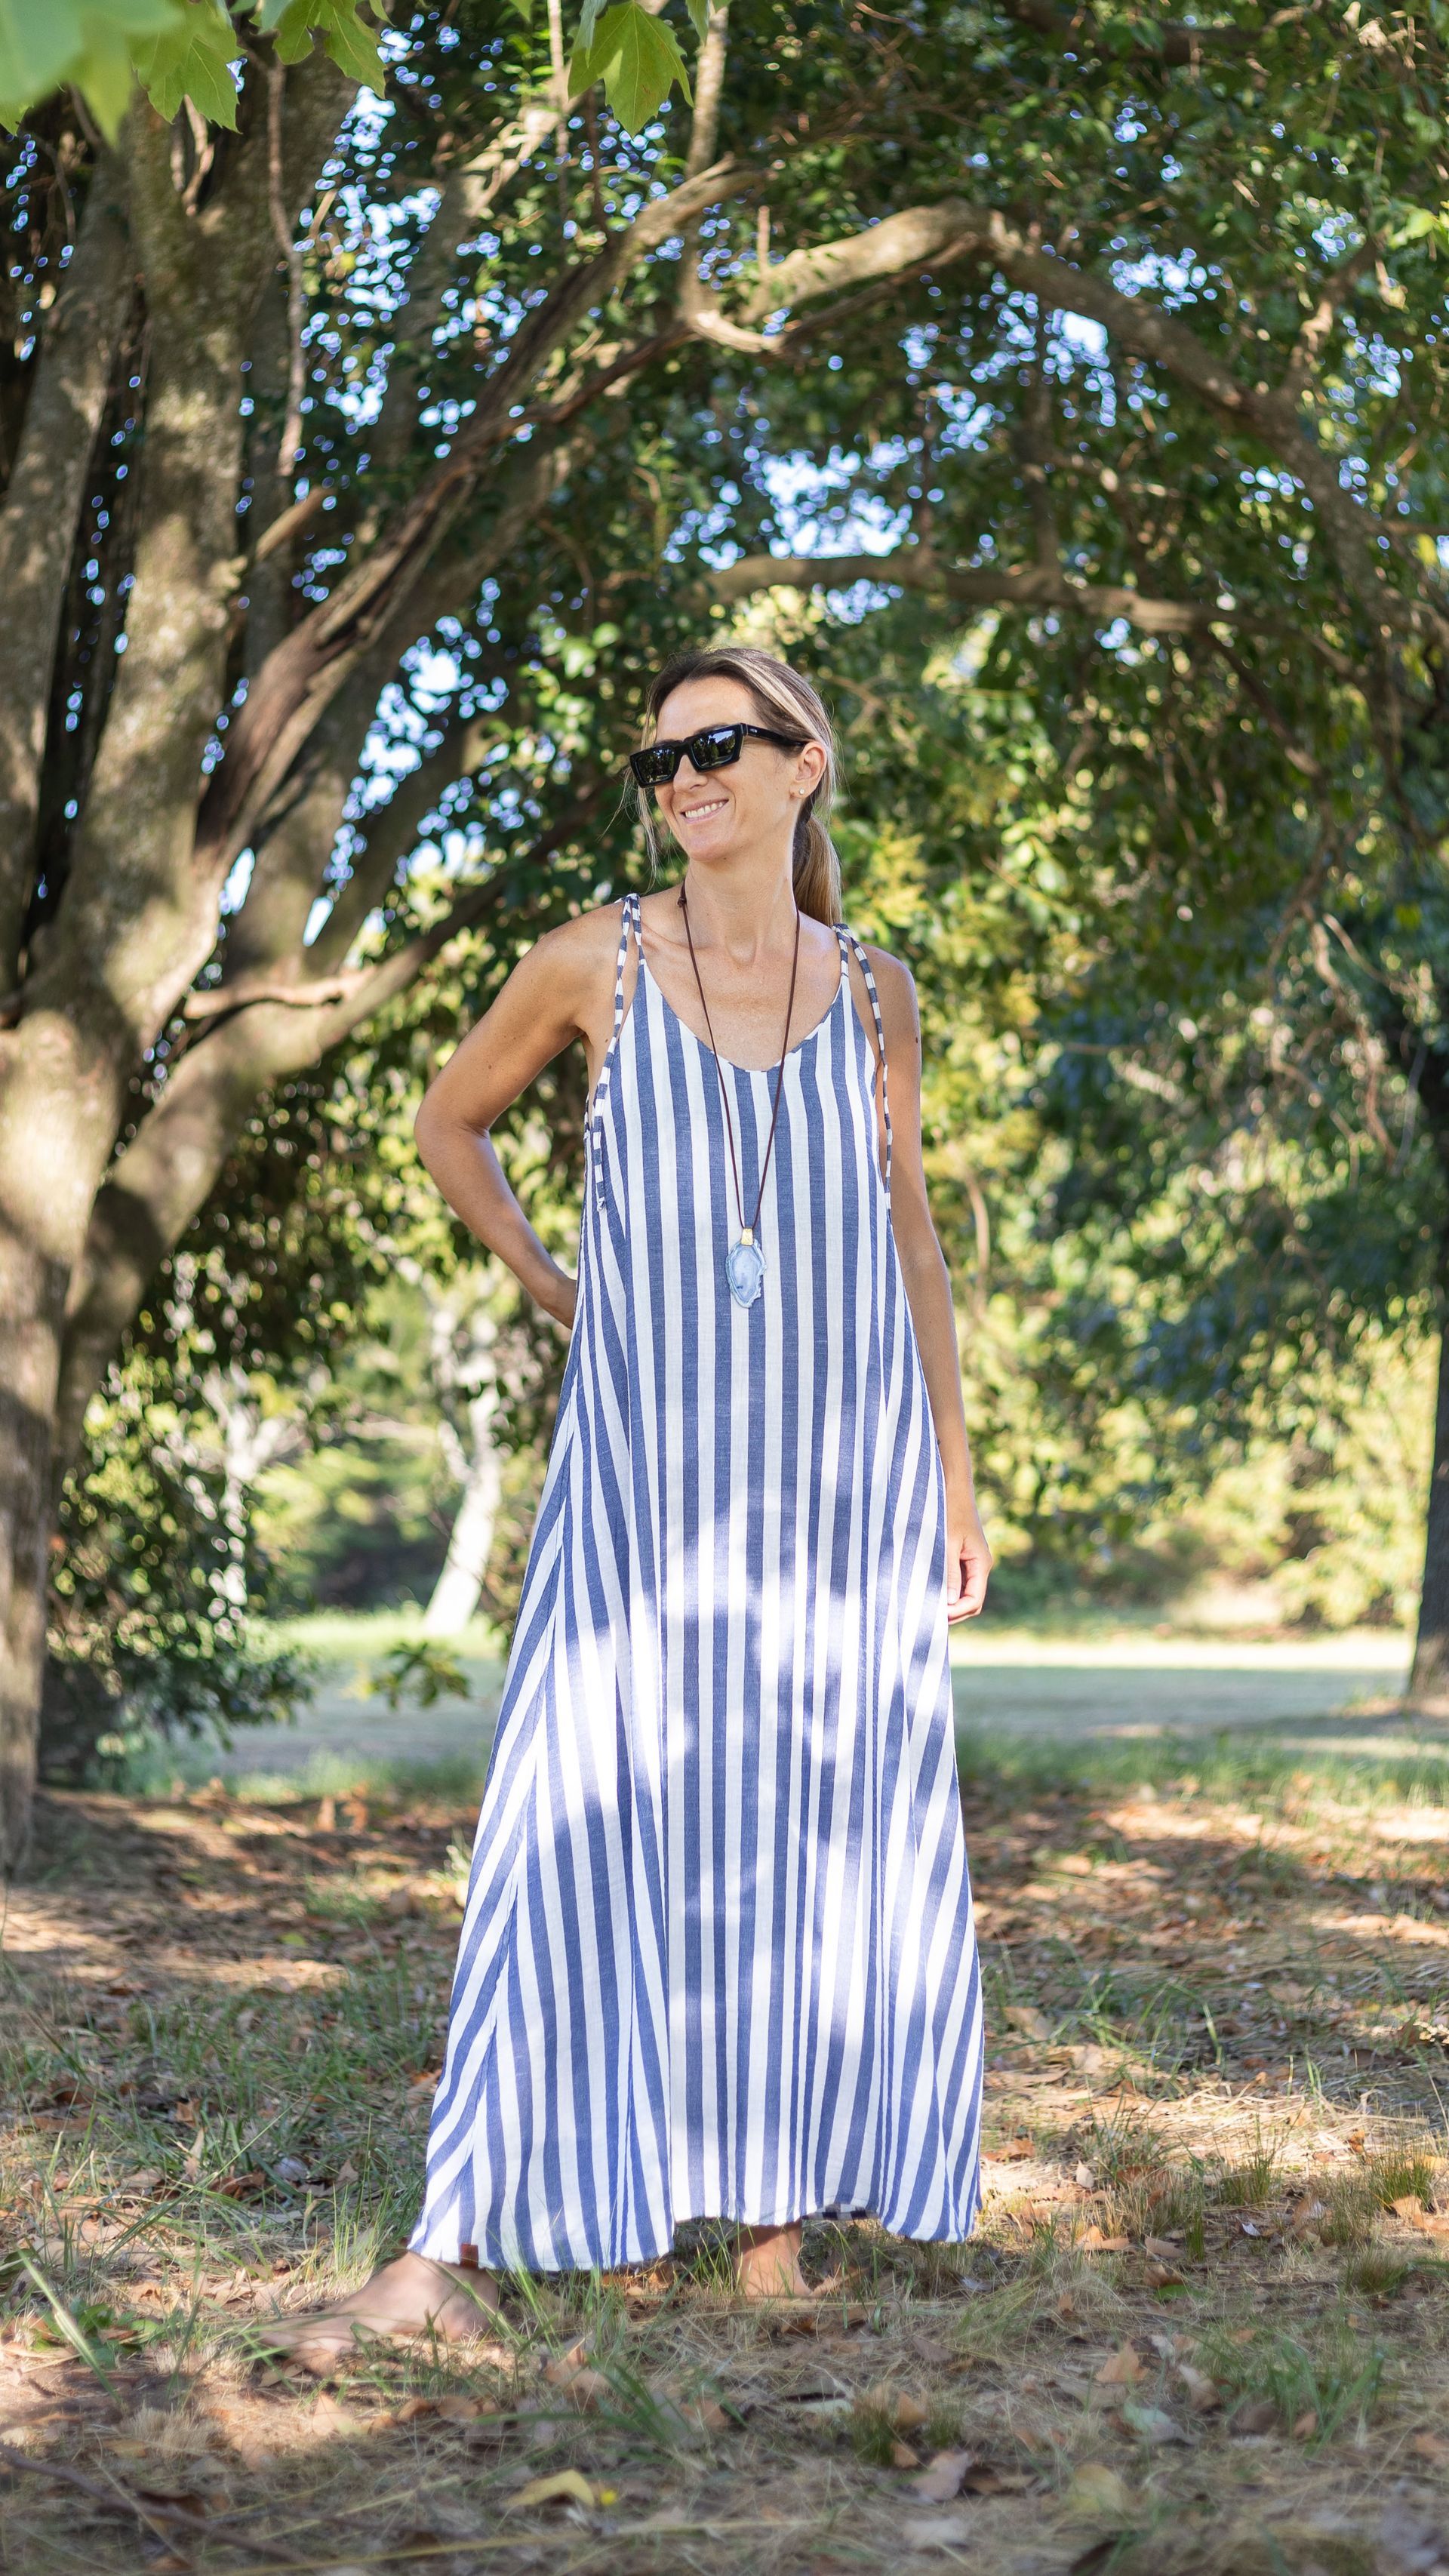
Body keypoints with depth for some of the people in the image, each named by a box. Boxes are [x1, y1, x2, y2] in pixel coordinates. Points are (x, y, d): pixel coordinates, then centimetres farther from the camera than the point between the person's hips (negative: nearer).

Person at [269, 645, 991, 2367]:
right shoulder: (596, 963, 0)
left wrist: (956, 1484, 9)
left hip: (845, 1459, 2)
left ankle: (772, 2239, 15)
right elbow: (448, 1123, 16)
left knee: (813, 1836, 4)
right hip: (651, 1462, -2)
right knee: (584, 1820, -8)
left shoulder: (870, 991, 6)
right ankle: (458, 2252, -6)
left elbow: (910, 1240, 11)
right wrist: (550, 1294, 6)